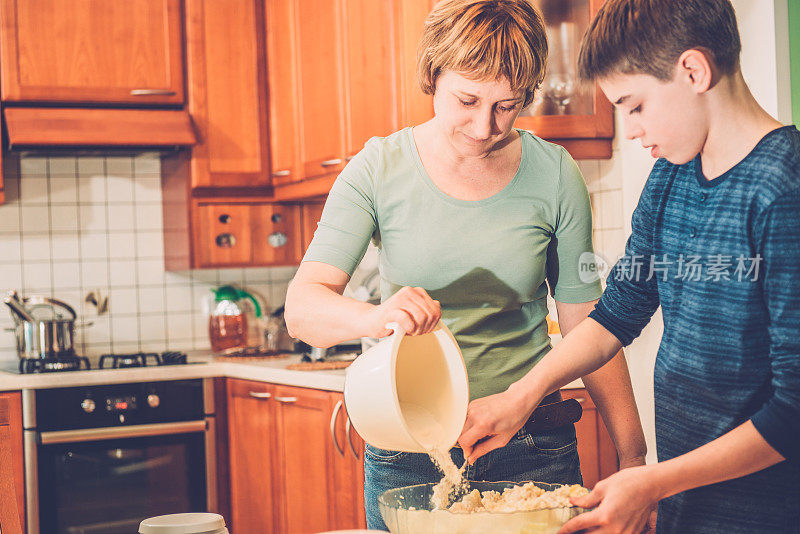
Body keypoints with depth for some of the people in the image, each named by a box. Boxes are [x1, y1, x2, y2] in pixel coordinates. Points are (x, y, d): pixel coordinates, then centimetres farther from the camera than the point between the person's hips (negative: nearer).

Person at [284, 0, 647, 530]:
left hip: (532, 452, 1)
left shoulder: (555, 174, -3)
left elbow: (585, 323, 3)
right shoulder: (379, 169, -5)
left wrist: (633, 455, 0)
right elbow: (302, 307, -14)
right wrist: (375, 316, -36)